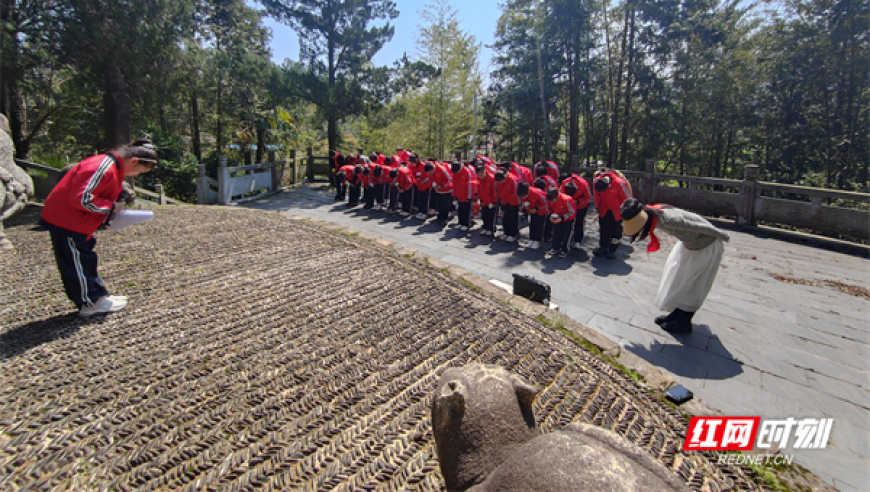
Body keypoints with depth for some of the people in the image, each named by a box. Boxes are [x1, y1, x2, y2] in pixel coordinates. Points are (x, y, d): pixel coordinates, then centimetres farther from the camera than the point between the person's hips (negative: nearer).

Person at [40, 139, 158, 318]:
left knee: (86, 261, 16)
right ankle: (90, 303, 9)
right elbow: (81, 198, -31)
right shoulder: (103, 168, -27)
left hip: (76, 221, 10)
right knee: (79, 263, 0)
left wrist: (120, 203, 1)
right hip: (66, 220, -10)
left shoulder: (115, 167, 5)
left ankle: (98, 297, 25)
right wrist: (111, 207, -22)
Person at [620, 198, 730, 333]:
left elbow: (699, 227, -28)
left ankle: (683, 323, 12)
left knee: (691, 284, -1)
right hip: (689, 243, 9)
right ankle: (676, 314, 25)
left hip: (708, 246, -9)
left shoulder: (668, 220, -38)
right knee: (678, 278, 13)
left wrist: (722, 236, -15)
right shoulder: (653, 214, -13)